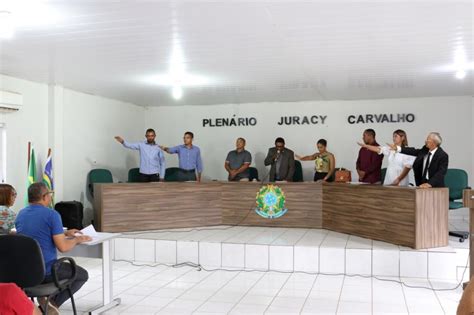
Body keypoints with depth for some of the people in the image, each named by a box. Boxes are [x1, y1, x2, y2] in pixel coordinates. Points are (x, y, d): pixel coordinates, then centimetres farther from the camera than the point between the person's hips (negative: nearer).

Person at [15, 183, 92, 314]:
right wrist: (76, 239, 1)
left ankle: (45, 299, 12)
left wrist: (65, 233, 23)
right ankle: (53, 302, -2)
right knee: (82, 275, 17)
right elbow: (62, 247, -19)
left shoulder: (21, 214, 7)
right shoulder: (52, 214, -15)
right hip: (46, 271, -7)